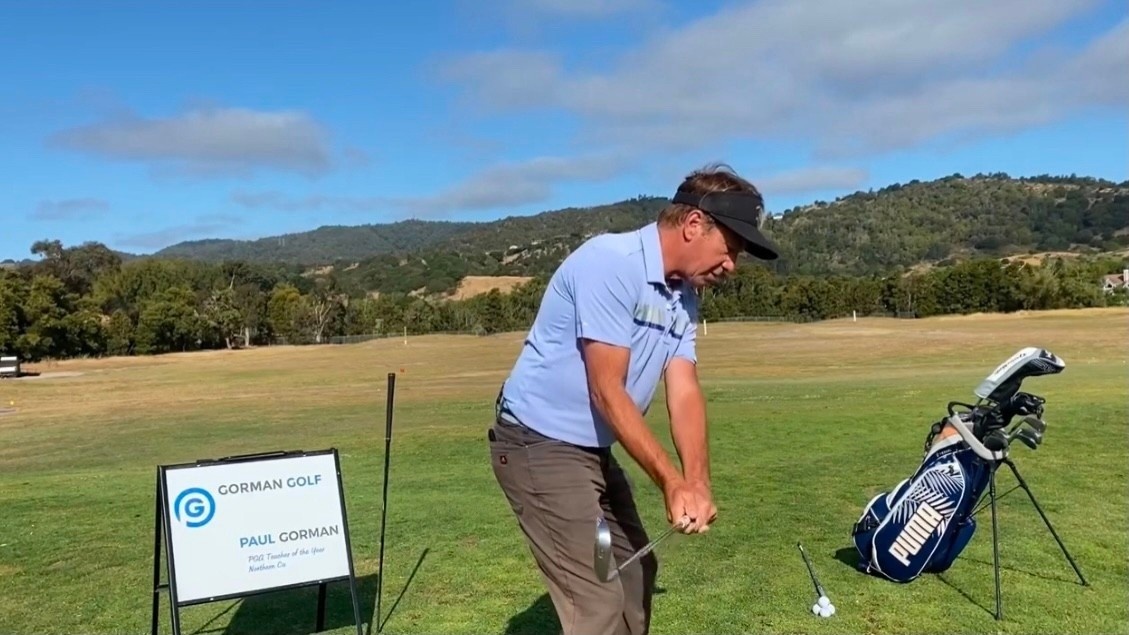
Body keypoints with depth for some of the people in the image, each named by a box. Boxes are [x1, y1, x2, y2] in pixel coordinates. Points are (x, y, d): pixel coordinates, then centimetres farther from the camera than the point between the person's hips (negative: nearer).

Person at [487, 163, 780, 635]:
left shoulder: (684, 296, 6)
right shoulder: (610, 263, -22)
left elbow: (684, 392, -3)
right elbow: (607, 391, -24)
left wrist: (697, 481, -18)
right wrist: (672, 483, -22)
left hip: (594, 450, 10)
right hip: (539, 444, -10)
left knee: (635, 571, 22)